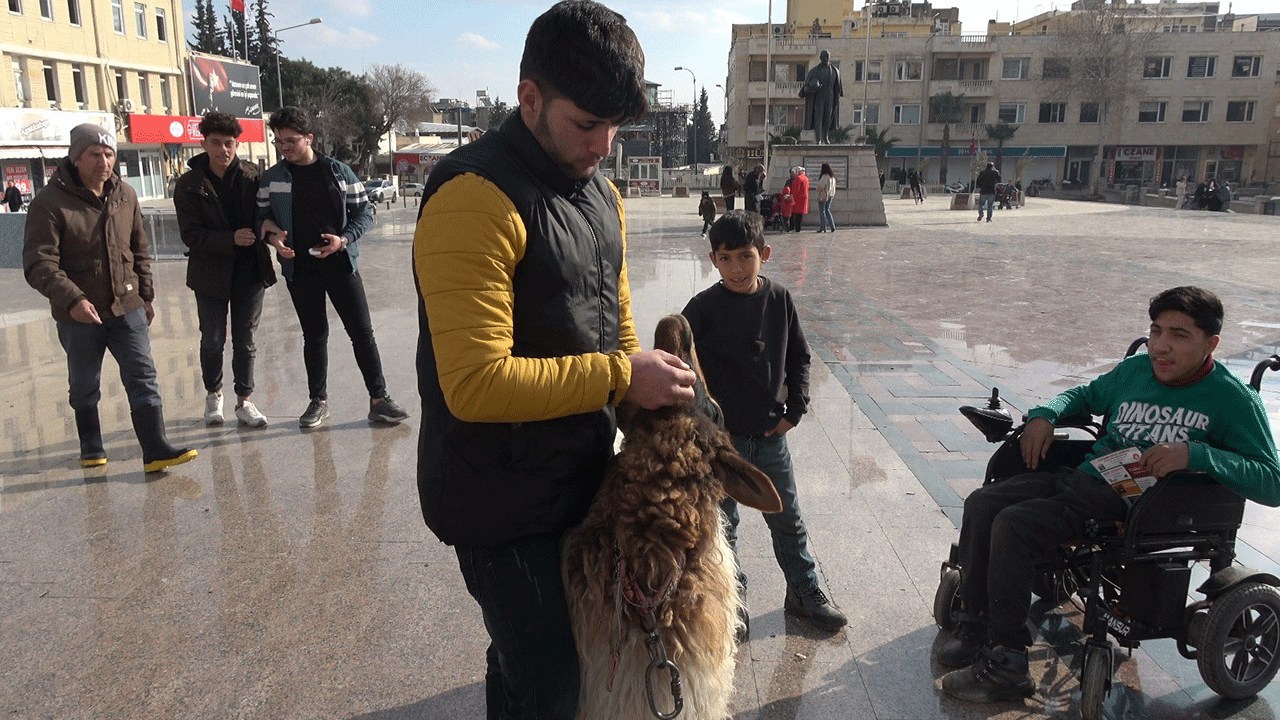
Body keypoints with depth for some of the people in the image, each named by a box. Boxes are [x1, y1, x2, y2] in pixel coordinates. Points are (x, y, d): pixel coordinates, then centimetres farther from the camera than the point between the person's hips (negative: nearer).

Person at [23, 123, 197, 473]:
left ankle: (155, 449, -3)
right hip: (78, 314, -3)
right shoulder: (50, 202, -11)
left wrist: (146, 295, 15)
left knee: (143, 377, -4)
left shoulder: (125, 195, 4)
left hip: (127, 308, 3)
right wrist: (71, 299, -31)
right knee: (84, 386, 13)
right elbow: (39, 264, -16)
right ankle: (91, 448, 31)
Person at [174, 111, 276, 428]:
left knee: (245, 341, 7)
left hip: (249, 271, 1)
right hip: (210, 274, -1)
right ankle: (213, 396, 30)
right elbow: (191, 234, -9)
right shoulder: (189, 185, -4)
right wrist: (231, 239, -23)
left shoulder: (252, 177, 0)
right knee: (212, 341, 9)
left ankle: (244, 402, 18)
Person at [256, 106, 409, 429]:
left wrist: (344, 239, -11)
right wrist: (272, 237, -10)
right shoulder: (271, 179, 5)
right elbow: (261, 217, 12)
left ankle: (379, 399, 6)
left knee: (362, 332, -2)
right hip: (299, 269, 1)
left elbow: (364, 211, 4)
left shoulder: (338, 171, 1)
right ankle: (318, 400, 23)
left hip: (341, 264, -1)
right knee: (314, 336, 10)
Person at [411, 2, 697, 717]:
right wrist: (619, 377, -22)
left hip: (581, 480, 8)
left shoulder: (602, 191, 8)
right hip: (505, 504, -8)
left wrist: (651, 399, 1)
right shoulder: (474, 196, -21)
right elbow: (476, 383, -27)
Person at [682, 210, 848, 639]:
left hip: (771, 434, 3)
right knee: (723, 523, 11)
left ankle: (804, 593, 33)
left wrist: (794, 410, 1)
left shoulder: (779, 300, -2)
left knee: (788, 520, 15)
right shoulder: (703, 307, -12)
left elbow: (799, 357, 8)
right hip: (722, 436, -2)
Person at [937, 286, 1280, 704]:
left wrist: (1195, 454, -26)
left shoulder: (1233, 400, -6)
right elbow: (1088, 395, 30)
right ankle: (975, 628, 4)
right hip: (1081, 475, 7)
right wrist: (1045, 414, 9)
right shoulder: (1136, 369, 12)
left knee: (1013, 525, -25)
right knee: (981, 504, -8)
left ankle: (1005, 666, -14)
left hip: (1127, 503, -7)